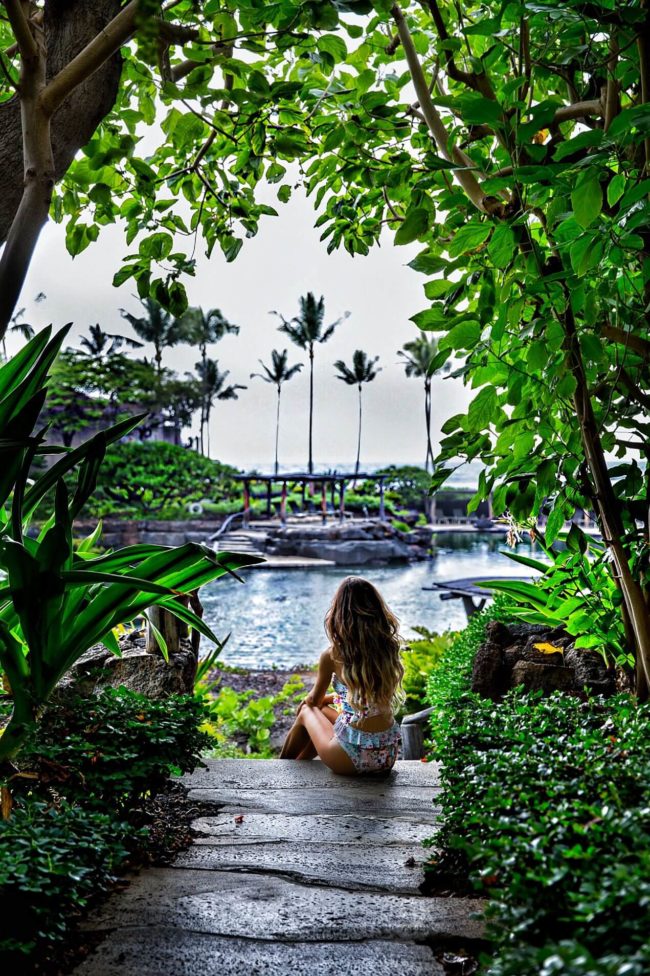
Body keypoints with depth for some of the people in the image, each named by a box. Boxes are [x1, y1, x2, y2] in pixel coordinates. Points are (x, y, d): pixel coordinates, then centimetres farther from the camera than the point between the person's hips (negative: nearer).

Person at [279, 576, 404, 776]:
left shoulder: (332, 656, -12)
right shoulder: (389, 647, 0)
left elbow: (313, 700, 7)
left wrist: (309, 701, 30)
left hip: (352, 758, -4)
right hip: (389, 754, 5)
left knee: (307, 712, 26)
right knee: (323, 710, 30)